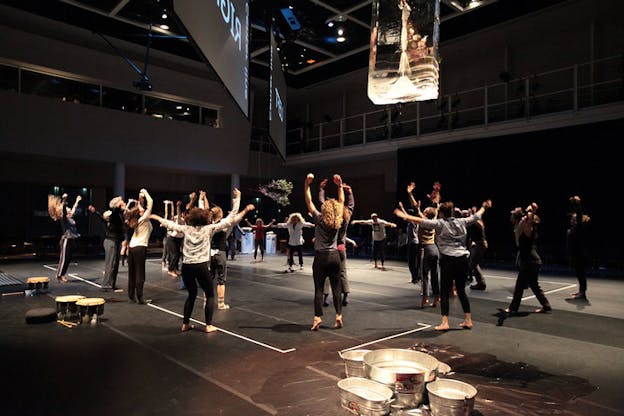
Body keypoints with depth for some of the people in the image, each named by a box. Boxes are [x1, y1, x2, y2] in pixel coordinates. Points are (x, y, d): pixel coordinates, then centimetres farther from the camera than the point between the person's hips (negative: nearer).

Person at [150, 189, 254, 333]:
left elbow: (169, 224, 22)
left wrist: (155, 217, 40)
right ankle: (209, 325, 6)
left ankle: (185, 324, 24)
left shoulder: (186, 228, 7)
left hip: (186, 266, 4)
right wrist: (237, 198, 1)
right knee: (210, 295, 12)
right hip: (201, 266, -4)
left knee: (192, 294, 23)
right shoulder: (209, 228, -2)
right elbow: (231, 220, -3)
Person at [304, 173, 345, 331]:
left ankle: (317, 317, -3)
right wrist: (340, 186, 16)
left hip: (321, 257, -3)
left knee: (318, 289, 1)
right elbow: (341, 202, 13)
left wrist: (306, 185, -4)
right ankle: (339, 315, 8)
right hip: (335, 256, 3)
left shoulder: (319, 219, -6)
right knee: (336, 288, 8)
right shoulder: (338, 221, 2)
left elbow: (309, 202, -4)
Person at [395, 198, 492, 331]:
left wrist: (404, 216, -12)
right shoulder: (461, 222, 10)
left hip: (448, 260, -5)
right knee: (461, 291, 17)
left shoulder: (440, 223, -4)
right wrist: (484, 207, 44)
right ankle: (468, 320, 22)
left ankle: (445, 322, -4)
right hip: (463, 260, 5)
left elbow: (421, 221, -14)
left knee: (445, 292, 0)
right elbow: (475, 216, 26)